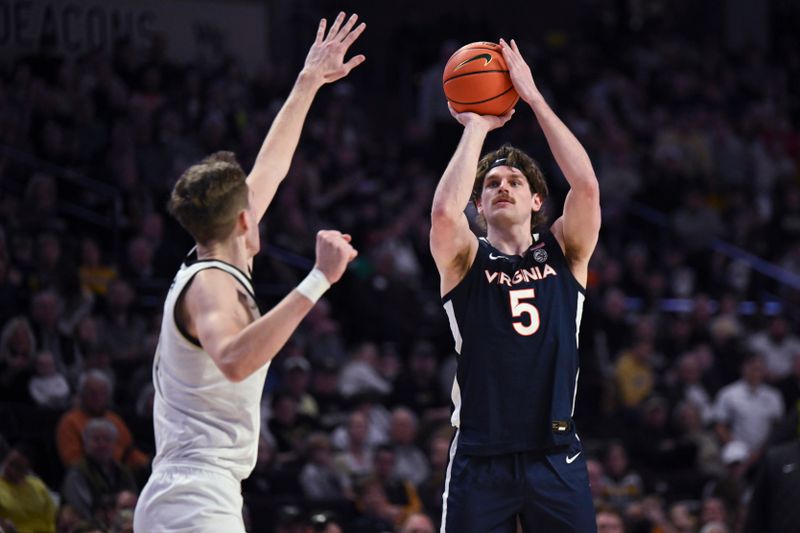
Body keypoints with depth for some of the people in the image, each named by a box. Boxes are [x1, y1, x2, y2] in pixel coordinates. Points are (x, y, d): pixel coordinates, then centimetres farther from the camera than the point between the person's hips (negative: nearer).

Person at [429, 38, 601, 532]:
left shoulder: (565, 253, 8)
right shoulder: (466, 261, 4)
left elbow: (586, 186, -9)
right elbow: (445, 211, -18)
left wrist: (533, 97, -7)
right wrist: (477, 126, -8)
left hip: (555, 456, 1)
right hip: (481, 459, -1)